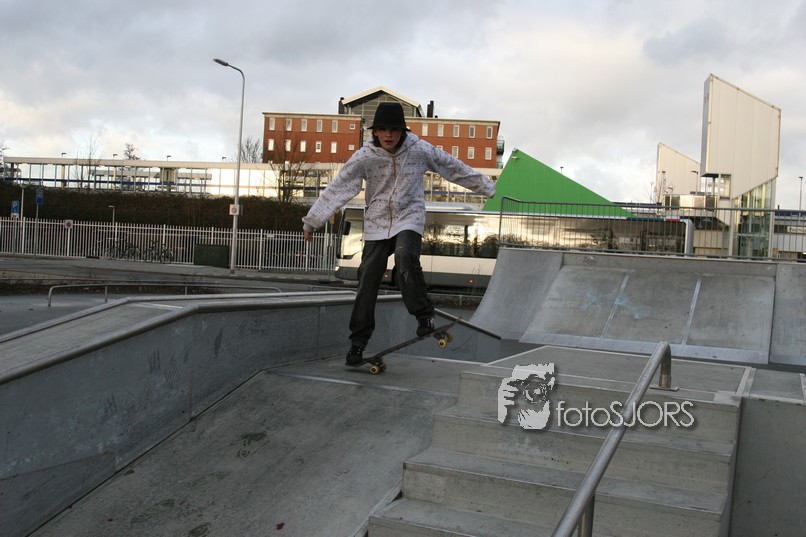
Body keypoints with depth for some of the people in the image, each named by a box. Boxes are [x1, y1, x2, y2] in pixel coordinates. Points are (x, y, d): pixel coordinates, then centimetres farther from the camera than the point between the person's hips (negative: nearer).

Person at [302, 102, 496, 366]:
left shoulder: (419, 149, -8)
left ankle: (424, 314, -14)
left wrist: (485, 186, 15)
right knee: (367, 282, -2)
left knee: (405, 257, -32)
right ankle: (358, 341, 8)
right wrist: (311, 221, -7)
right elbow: (337, 188, -8)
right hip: (377, 222, 1)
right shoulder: (365, 156, -9)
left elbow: (453, 167, 6)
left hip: (409, 218, -1)